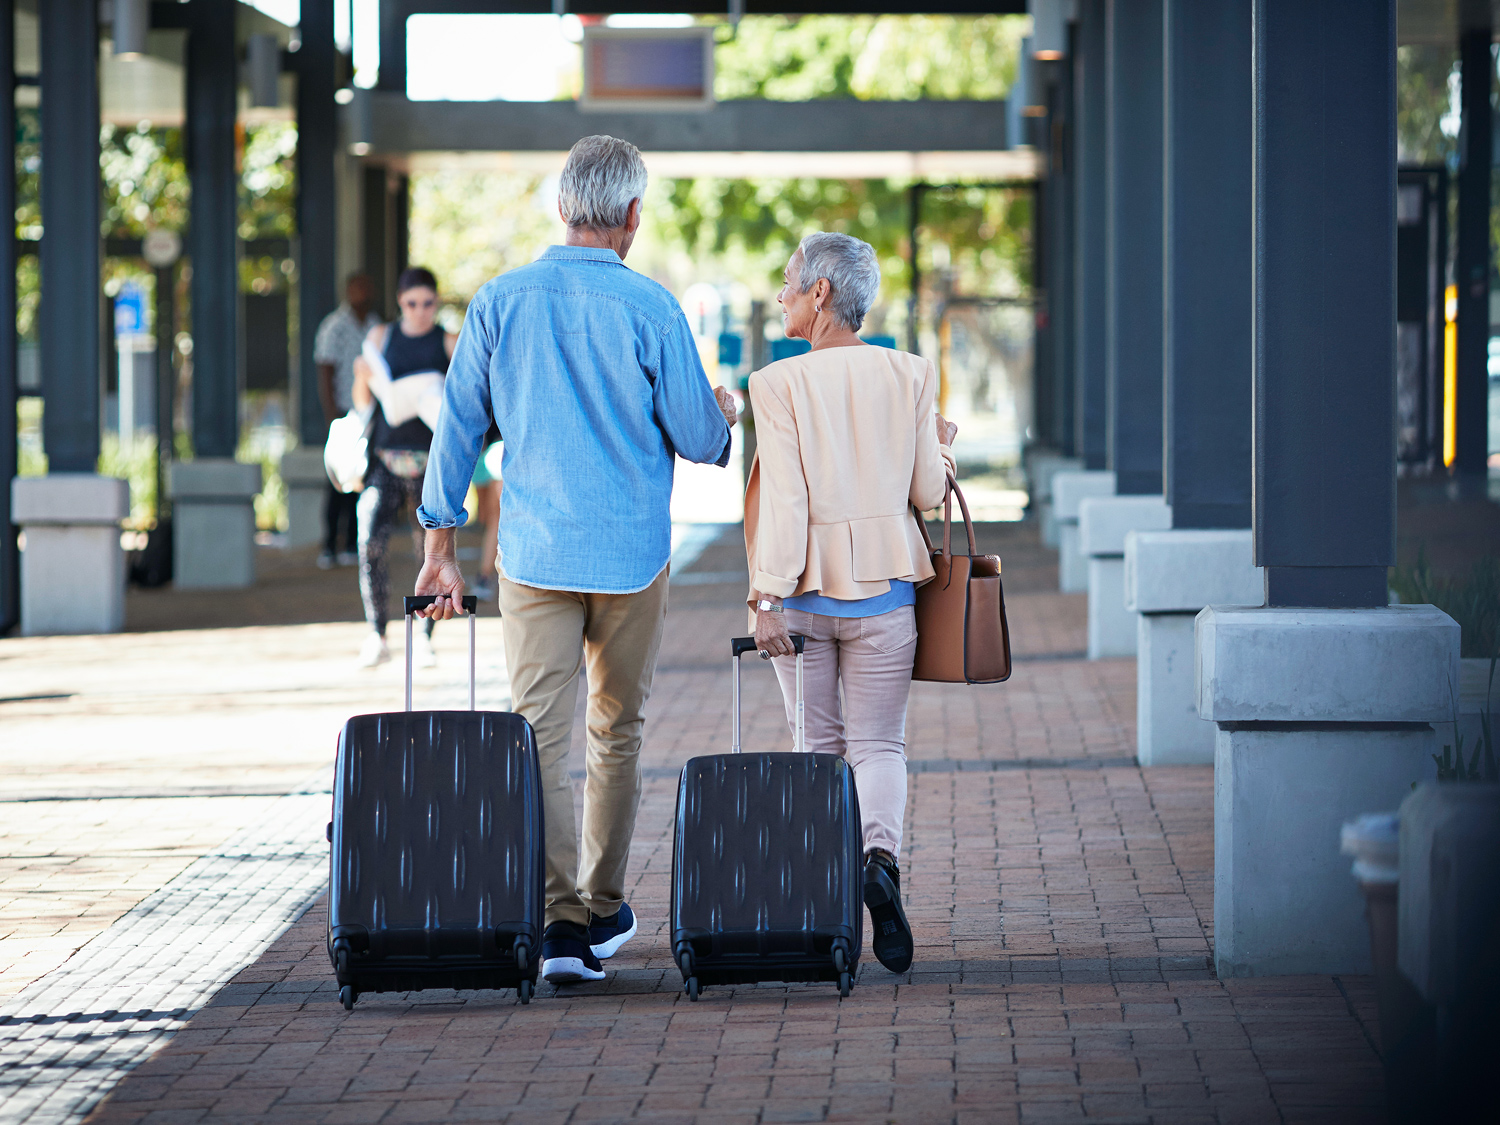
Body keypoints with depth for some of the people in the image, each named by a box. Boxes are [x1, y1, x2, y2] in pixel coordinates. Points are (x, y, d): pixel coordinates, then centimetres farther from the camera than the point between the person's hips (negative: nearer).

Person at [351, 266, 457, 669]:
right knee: (371, 542, -12)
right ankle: (376, 639, -5)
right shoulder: (381, 338, 11)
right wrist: (363, 377, -6)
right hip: (387, 455, 1)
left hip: (432, 458, -1)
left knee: (431, 549, 0)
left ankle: (424, 640, 12)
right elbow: (363, 402, 14)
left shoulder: (450, 344, 5)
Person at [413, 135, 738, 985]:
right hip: (631, 556, -1)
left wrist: (441, 550, 10)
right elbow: (699, 441, -4)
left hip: (534, 556, 1)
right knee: (618, 736, 15)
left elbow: (458, 430, 3)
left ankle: (562, 921, -15)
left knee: (541, 738, -4)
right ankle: (604, 908, 25)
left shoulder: (500, 302, 0)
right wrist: (725, 414, 20)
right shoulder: (650, 309, -8)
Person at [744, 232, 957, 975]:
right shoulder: (909, 376, -2)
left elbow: (785, 500, -15)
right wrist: (941, 446, 24)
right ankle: (880, 853, -23)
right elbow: (927, 491, 2)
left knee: (819, 744, 13)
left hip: (805, 586, -1)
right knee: (879, 742, 6)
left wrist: (769, 598, -13)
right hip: (883, 586, 1)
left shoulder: (778, 384, -10)